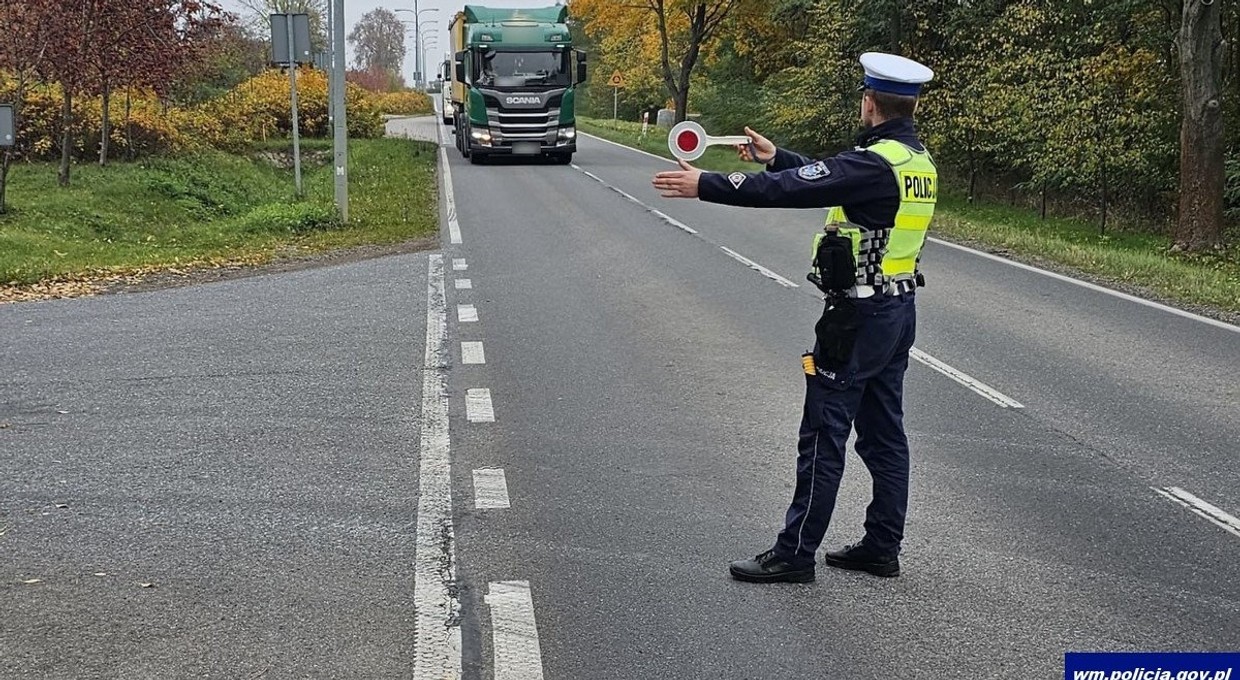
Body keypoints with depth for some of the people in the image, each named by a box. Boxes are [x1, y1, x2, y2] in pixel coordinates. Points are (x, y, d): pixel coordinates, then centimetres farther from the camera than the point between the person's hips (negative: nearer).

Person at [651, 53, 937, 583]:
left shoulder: (875, 162, -20)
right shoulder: (917, 160, 9)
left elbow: (790, 190, -24)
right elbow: (827, 179, 20)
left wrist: (706, 185, -19)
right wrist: (776, 157, 27)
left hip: (857, 316, -9)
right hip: (898, 310, 9)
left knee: (824, 434, -3)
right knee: (883, 433, 13)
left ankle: (795, 553, 4)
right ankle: (882, 547, 21)